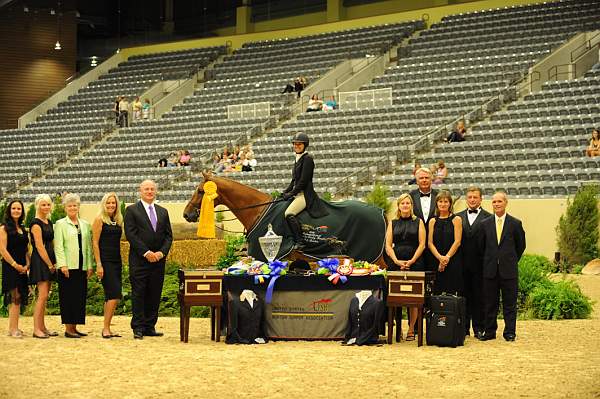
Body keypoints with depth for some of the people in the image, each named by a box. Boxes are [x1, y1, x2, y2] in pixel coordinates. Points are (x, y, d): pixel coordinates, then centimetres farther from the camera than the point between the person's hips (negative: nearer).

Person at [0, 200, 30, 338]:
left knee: (18, 298, 7)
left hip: (22, 268, 7)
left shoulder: (22, 229, 16)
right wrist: (15, 265, -12)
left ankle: (12, 328, 12)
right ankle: (13, 329, -11)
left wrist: (27, 265, 1)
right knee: (15, 297, -12)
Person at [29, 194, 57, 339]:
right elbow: (39, 247, -15)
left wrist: (53, 263, 11)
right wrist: (50, 265, -13)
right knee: (43, 295, -11)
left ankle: (42, 327, 14)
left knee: (44, 296, 10)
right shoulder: (36, 223, -11)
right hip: (40, 262, -8)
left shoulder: (49, 222, 15)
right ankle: (36, 329, -8)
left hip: (49, 261, 8)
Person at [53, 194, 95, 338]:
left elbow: (88, 246, 13)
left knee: (80, 297, 4)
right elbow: (58, 246, -4)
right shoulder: (60, 224, 2)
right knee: (68, 297, -3)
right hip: (67, 267, -5)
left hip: (82, 266, 5)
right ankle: (68, 329, 0)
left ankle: (74, 327, 10)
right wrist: (63, 264, -13)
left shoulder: (85, 225, 15)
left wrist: (90, 265, 6)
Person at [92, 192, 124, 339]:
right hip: (105, 261, -7)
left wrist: (121, 263, 14)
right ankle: (106, 328, -9)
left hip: (117, 261, 7)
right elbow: (95, 243, -8)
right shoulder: (99, 220, -4)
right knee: (114, 295, -14)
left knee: (110, 296, 8)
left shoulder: (118, 221, 15)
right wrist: (98, 265, -14)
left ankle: (106, 329, 13)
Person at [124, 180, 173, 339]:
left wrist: (162, 252, -7)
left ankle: (150, 327, 10)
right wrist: (146, 252, -15)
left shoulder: (163, 212, 15)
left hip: (158, 260, 4)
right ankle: (138, 328, 0)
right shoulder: (131, 210, 1)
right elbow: (130, 234, -8)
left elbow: (168, 236, 11)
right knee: (138, 294, -3)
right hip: (139, 260, -4)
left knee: (154, 295, 5)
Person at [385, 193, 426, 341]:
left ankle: (411, 330, 1)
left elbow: (422, 244, 1)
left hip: (415, 264, -2)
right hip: (396, 264, 2)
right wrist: (397, 261, -8)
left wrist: (411, 261, -9)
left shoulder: (418, 222, 7)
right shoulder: (393, 223, 13)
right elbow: (388, 245, 6)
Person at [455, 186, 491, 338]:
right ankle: (464, 327, 12)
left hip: (480, 263, -3)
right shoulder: (458, 217, 11)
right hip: (462, 264, 3)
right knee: (464, 295, 6)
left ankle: (478, 328, 8)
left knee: (479, 296, 2)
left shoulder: (488, 218, 1)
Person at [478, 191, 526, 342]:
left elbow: (521, 246, 9)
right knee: (490, 303, 6)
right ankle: (489, 331, 13)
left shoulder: (515, 223, 1)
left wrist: (512, 261, 10)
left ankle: (510, 332, 9)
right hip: (490, 269, 2)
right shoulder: (485, 224, 6)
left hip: (509, 269, -2)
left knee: (510, 303, 2)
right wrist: (488, 261, 11)